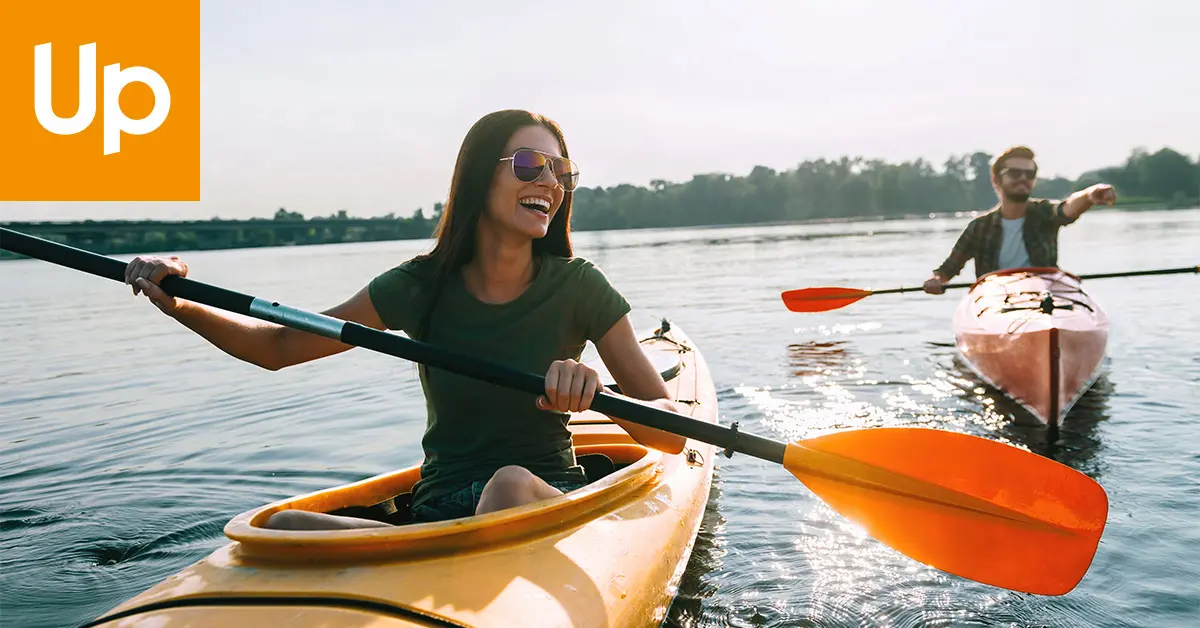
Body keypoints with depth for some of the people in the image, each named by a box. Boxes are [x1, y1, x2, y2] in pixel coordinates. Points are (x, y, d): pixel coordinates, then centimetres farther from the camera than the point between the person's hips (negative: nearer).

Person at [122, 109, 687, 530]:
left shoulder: (578, 288, -5)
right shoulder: (422, 286, 0)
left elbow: (673, 433, -8)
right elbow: (279, 347, 7)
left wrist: (599, 396, -29)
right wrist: (181, 306, -9)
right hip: (438, 509, 3)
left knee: (510, 483, -38)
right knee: (283, 528, -24)